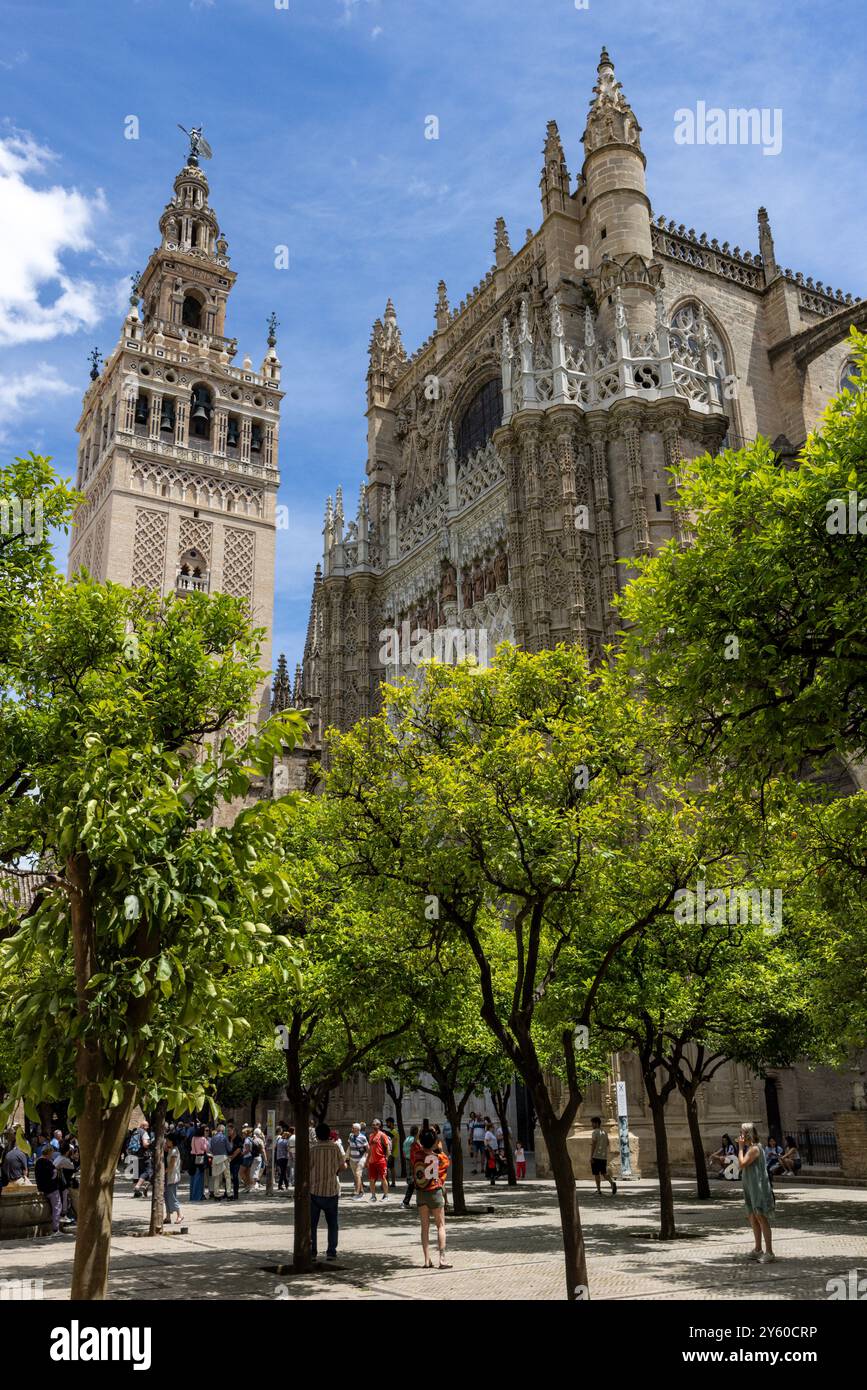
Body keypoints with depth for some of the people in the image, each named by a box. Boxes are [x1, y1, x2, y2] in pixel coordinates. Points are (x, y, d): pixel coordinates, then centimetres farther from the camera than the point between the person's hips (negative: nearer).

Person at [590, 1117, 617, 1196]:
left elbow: (593, 1145, -16)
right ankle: (612, 1182, -12)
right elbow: (607, 1143, 20)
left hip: (596, 1156, -6)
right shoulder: (604, 1132, 12)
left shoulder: (595, 1132, -11)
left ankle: (599, 1190, 5)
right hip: (604, 1156, 7)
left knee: (596, 1174, 3)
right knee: (604, 1173, 12)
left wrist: (591, 1157, -14)